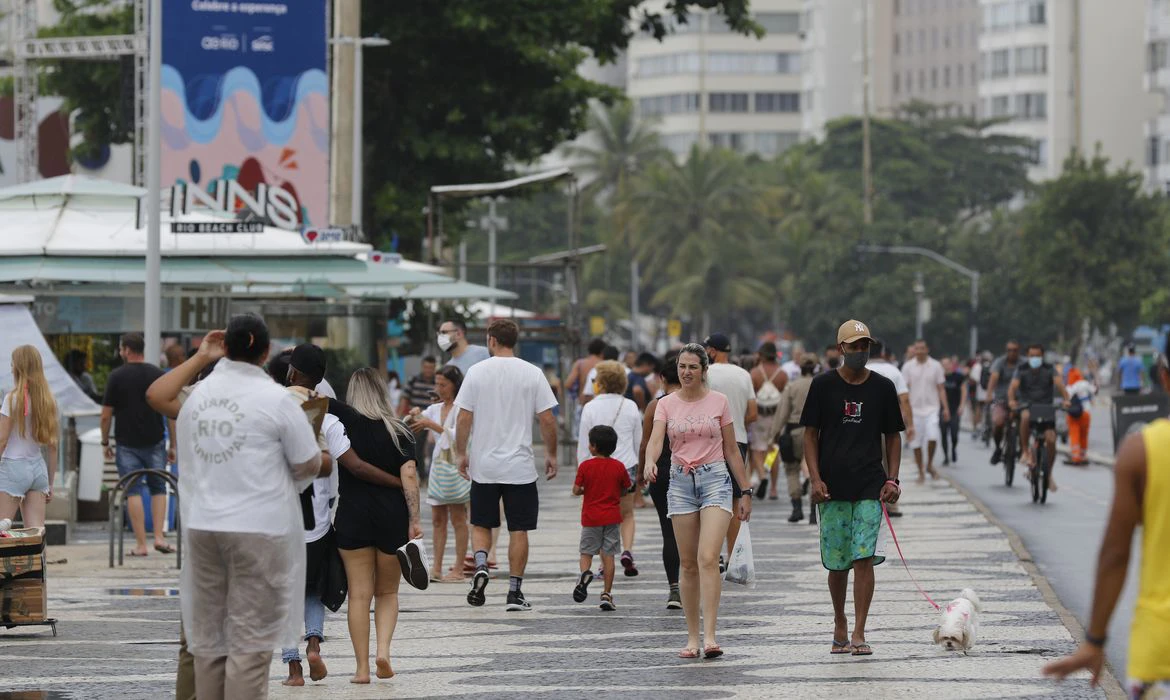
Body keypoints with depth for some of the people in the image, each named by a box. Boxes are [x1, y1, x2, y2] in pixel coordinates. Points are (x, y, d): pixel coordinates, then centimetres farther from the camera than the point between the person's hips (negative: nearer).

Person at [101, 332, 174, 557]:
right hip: (155, 442, 2)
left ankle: (140, 544, -3)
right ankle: (159, 537, 3)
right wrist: (173, 445, 7)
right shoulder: (158, 375, 2)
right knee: (158, 489, 14)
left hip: (127, 444, -2)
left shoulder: (117, 377, -5)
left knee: (133, 492, 1)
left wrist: (105, 442, 10)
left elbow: (106, 415, -3)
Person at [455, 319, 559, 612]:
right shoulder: (532, 374, -3)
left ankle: (480, 566, -11)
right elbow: (547, 419, -3)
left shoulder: (477, 372, -2)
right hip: (521, 466, 0)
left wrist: (461, 454, 8)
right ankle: (514, 592, 4)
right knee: (519, 530, 6)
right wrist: (551, 455, 9)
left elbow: (464, 418, -3)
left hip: (484, 465, 0)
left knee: (481, 524, 15)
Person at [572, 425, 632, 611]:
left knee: (586, 552, 10)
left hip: (591, 517, -2)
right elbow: (626, 490, 5)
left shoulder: (585, 466, -7)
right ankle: (607, 594, 3)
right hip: (612, 517, 2)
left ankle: (585, 573, -21)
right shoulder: (619, 466, -2)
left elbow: (576, 490, -7)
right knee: (608, 555, 4)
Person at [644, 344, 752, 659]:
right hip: (680, 482, 2)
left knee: (708, 558, -16)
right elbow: (656, 439, -10)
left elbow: (732, 450, 9)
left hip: (715, 479, -2)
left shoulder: (719, 402, 4)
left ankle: (709, 636, -21)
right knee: (688, 564, 4)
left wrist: (746, 491, 8)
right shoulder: (666, 404, 6)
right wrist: (650, 463, -32)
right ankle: (692, 637, 11)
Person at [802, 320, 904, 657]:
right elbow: (810, 435, 4)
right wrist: (816, 479, -6)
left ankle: (859, 635, -11)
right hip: (832, 489, 0)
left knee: (864, 559, -10)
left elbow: (892, 436, 12)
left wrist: (892, 480, 1)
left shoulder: (882, 387, 6)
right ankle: (840, 628, 24)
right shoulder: (823, 385, 3)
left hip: (870, 488, 0)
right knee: (836, 562, 6)